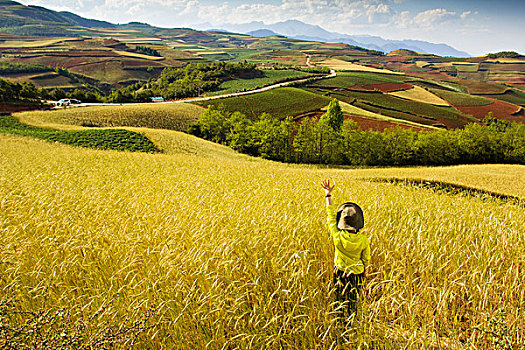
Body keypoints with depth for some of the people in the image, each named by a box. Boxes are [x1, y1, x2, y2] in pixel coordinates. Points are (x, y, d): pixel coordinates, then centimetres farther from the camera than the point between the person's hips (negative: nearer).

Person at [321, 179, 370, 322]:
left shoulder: (338, 236, -25)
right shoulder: (363, 240, -21)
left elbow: (331, 215, -14)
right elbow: (366, 258, -4)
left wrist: (328, 195, -7)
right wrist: (365, 270, 18)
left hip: (341, 272, 0)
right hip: (357, 273, 1)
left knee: (340, 300, 18)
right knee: (353, 302, 18)